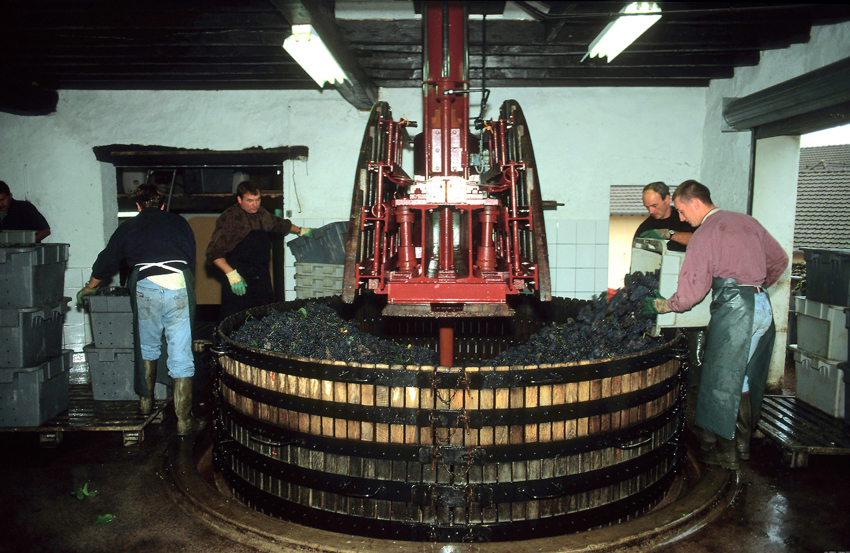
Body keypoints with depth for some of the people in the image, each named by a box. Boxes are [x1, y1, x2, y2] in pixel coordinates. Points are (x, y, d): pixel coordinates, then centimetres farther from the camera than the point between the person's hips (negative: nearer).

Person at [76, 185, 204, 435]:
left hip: (145, 287, 1)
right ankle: (184, 420, 5)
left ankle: (146, 401, 37)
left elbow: (106, 262, 29)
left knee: (147, 347, 24)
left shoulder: (127, 228, 20)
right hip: (179, 285, 0)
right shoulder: (179, 223, 21)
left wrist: (89, 288, 46)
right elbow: (192, 258, 24)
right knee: (181, 355, 2)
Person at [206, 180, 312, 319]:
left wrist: (300, 231, 42)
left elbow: (279, 224, 35)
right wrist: (231, 274, -21)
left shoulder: (261, 214, 11)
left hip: (262, 278, 6)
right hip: (239, 281, -6)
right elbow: (214, 253, -12)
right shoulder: (230, 218, -9)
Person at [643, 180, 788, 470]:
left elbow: (691, 293, -9)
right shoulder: (747, 221, 15)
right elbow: (779, 260, 23)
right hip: (763, 307, 8)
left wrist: (658, 305, 6)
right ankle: (743, 443, 26)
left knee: (722, 380, 2)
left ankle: (724, 451, 9)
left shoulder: (704, 235, -6)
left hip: (733, 310, -8)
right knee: (748, 379, 16)